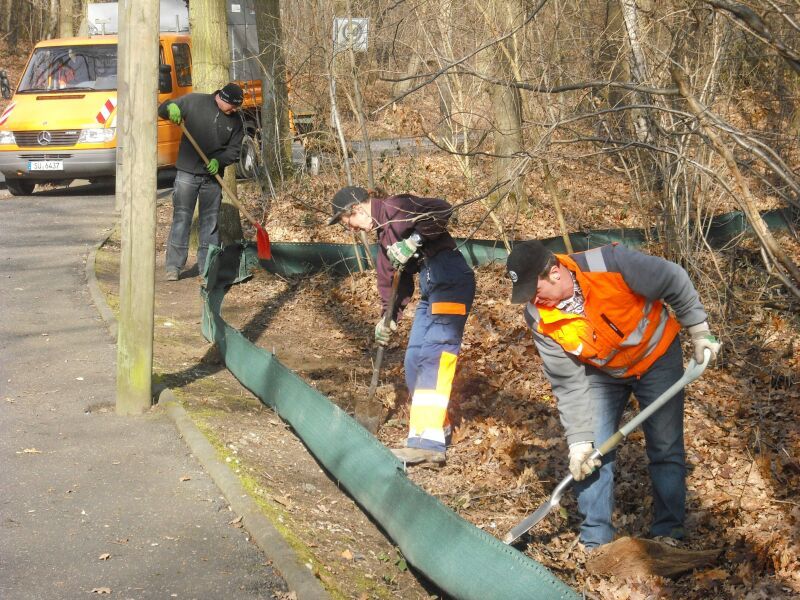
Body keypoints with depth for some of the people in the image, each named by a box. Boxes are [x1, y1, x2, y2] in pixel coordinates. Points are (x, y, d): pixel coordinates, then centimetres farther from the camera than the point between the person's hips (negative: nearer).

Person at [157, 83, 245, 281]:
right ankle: (174, 266, -2)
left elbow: (234, 150, 5)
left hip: (213, 175, 3)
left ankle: (208, 266, 16)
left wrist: (219, 161, -15)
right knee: (181, 217, -5)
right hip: (187, 172, -3)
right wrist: (171, 108, -21)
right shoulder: (194, 101, -4)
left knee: (211, 220, 7)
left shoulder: (235, 121, 5)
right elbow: (163, 109, 3)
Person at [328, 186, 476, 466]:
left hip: (450, 277, -10)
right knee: (415, 357, 10)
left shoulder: (394, 207, -5)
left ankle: (429, 443, -26)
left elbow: (442, 210, -19)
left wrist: (414, 241, -21)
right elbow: (396, 280, 27)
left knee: (434, 353, -18)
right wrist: (389, 319, 23)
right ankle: (437, 428, 19)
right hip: (431, 285, 10)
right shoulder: (383, 232, 23)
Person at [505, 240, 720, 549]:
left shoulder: (611, 264, -36)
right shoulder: (540, 319, -23)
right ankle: (595, 541, 7)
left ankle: (669, 534, 12)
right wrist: (579, 440, -21)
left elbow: (674, 281, -22)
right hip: (601, 373, 2)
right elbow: (569, 383, -17)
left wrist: (699, 332, -16)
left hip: (657, 358, -2)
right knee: (592, 453, -5)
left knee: (666, 450, -1)